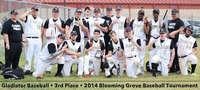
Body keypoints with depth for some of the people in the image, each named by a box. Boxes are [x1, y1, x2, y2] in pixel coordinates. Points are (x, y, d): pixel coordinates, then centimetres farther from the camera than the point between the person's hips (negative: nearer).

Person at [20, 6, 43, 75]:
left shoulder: (40, 20, 18)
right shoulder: (28, 17, 2)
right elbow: (21, 18, -21)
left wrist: (41, 41, 12)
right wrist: (28, 12, -9)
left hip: (38, 39, 5)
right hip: (30, 39, -5)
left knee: (37, 56, 6)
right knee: (28, 55, -6)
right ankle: (27, 69, -3)